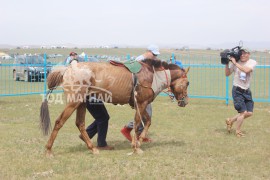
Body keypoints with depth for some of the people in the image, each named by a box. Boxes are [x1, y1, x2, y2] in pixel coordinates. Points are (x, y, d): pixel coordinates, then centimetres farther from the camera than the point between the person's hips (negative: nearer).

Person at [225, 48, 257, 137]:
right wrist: (227, 63, -9)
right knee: (243, 112, -10)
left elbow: (246, 70, -26)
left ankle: (230, 120, 24)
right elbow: (227, 74, 5)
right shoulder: (235, 62, -4)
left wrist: (235, 63, -24)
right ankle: (238, 131, 8)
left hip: (247, 91, 3)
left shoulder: (252, 62, -6)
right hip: (237, 91, -3)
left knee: (249, 113, 4)